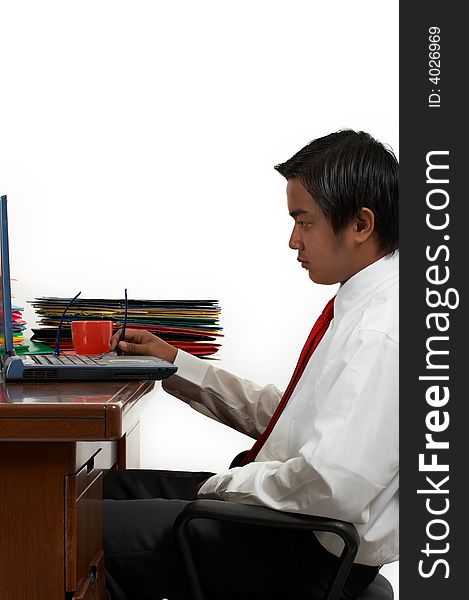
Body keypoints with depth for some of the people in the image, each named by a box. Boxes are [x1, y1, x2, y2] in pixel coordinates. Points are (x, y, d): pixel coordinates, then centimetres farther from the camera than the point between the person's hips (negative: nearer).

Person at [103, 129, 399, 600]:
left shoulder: (382, 332, -24)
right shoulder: (359, 306, 9)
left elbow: (332, 488, -31)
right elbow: (275, 415, 16)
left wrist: (227, 484, -15)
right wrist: (176, 363, 13)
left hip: (315, 554, -10)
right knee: (109, 487, 13)